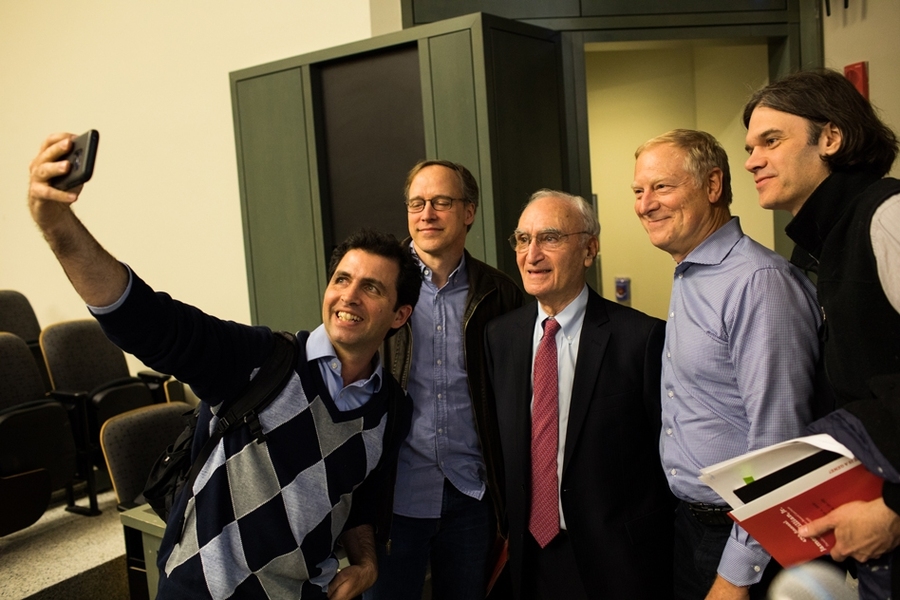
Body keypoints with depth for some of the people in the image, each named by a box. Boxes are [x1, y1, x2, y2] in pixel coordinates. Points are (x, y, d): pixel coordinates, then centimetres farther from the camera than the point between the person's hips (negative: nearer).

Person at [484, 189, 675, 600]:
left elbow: (667, 451, -10)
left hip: (616, 560, -4)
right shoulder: (500, 336, 1)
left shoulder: (642, 336, -14)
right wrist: (505, 527, 5)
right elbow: (499, 441, 7)